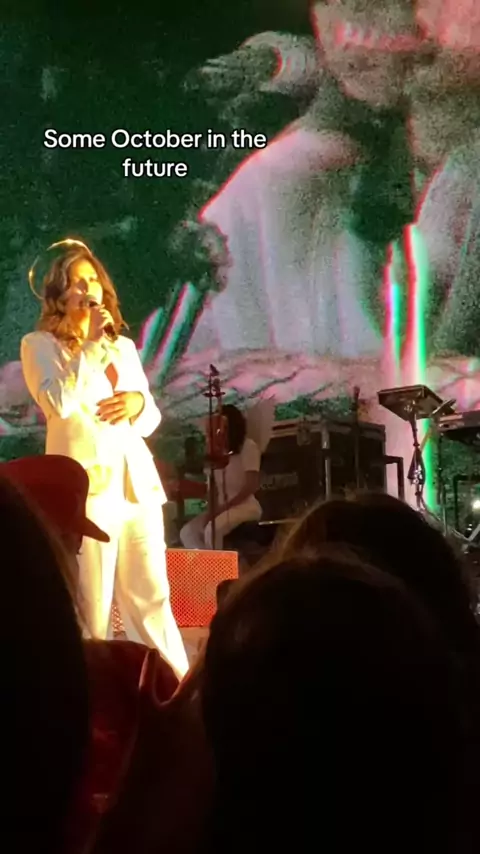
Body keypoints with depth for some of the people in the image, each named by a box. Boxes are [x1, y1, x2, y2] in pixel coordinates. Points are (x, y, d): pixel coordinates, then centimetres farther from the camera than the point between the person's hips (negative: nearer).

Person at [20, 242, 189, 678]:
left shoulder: (124, 346, 20)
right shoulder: (39, 344, 3)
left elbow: (151, 420, 20)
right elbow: (60, 404, -15)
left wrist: (138, 401, -3)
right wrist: (91, 344, -11)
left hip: (137, 481, 5)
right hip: (86, 485, -5)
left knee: (151, 596, 5)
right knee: (91, 604, -6)